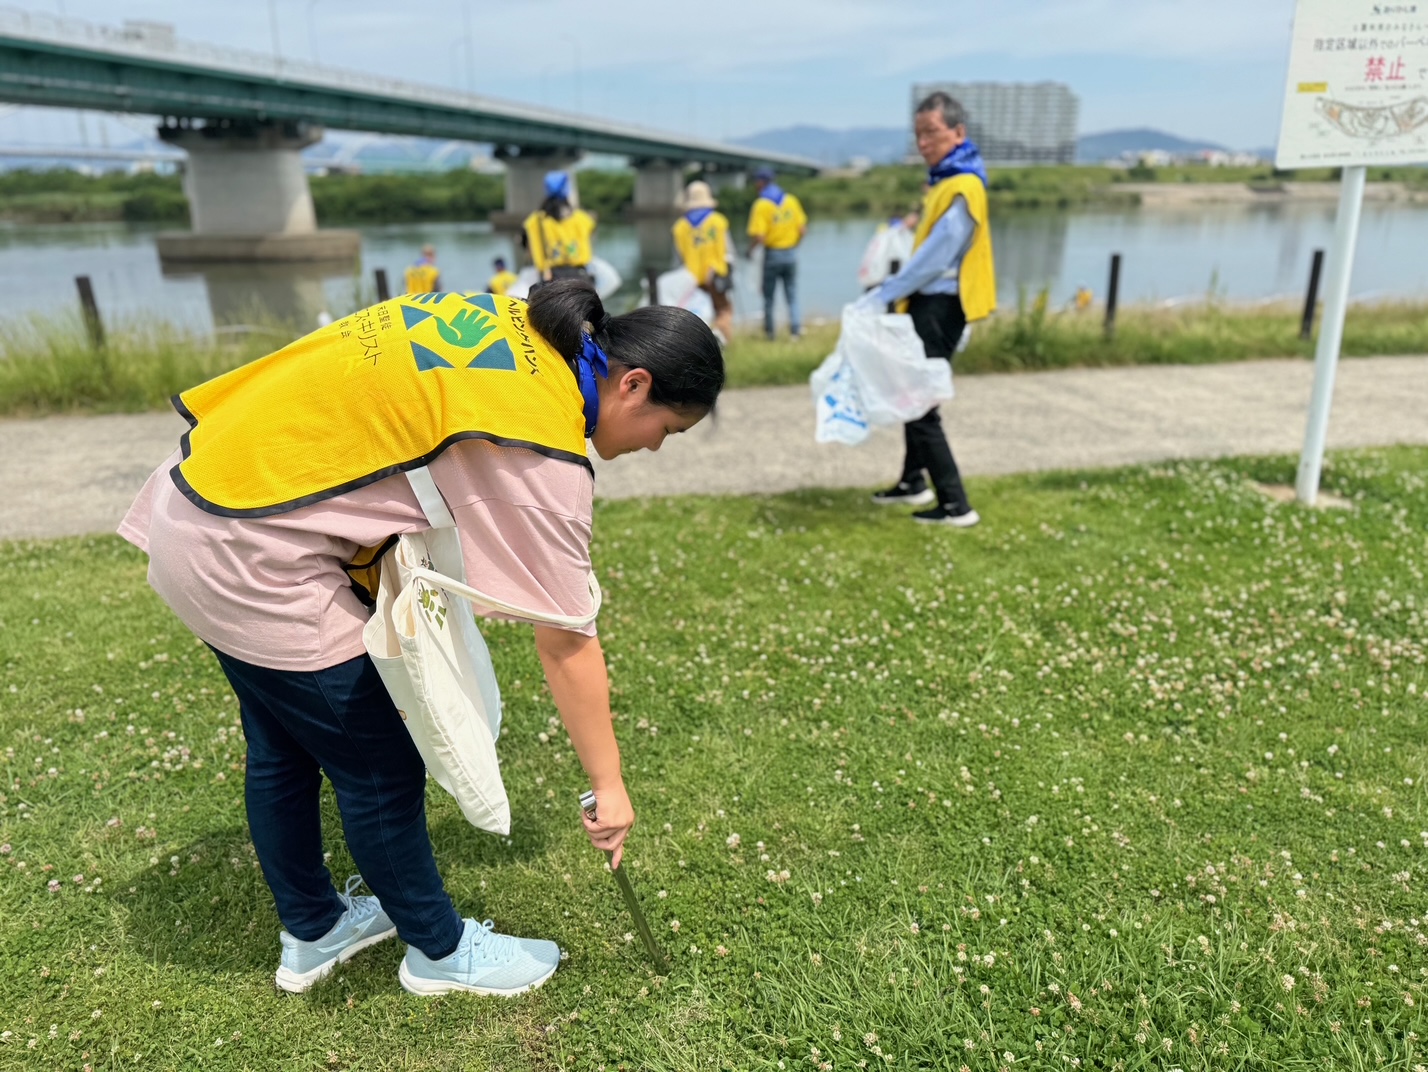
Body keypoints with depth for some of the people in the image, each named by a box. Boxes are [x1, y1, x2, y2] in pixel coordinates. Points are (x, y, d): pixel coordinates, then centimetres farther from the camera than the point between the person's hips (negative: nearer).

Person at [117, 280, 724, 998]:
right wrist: (608, 785, -8)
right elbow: (567, 642, -18)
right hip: (250, 558, -10)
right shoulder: (542, 447, -23)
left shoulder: (518, 324, 1)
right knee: (381, 770, 6)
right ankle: (438, 951, 30)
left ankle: (311, 932, 45)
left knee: (282, 748, 23)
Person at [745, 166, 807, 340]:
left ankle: (769, 331, 17)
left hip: (772, 254, -4)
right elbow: (802, 227, 2)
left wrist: (751, 250, -3)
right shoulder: (791, 200, 1)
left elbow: (758, 236, -21)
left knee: (768, 295, 11)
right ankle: (795, 328, -1)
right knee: (792, 295, 10)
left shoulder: (761, 204, -13)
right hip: (791, 253, 4)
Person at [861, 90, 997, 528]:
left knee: (921, 405, -8)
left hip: (939, 308, -10)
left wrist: (882, 297, -16)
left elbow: (933, 258, -21)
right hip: (927, 302, 10)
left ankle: (955, 506, -3)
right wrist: (891, 289, 16)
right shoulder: (944, 178, 13)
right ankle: (914, 483, 32)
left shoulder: (962, 188, -18)